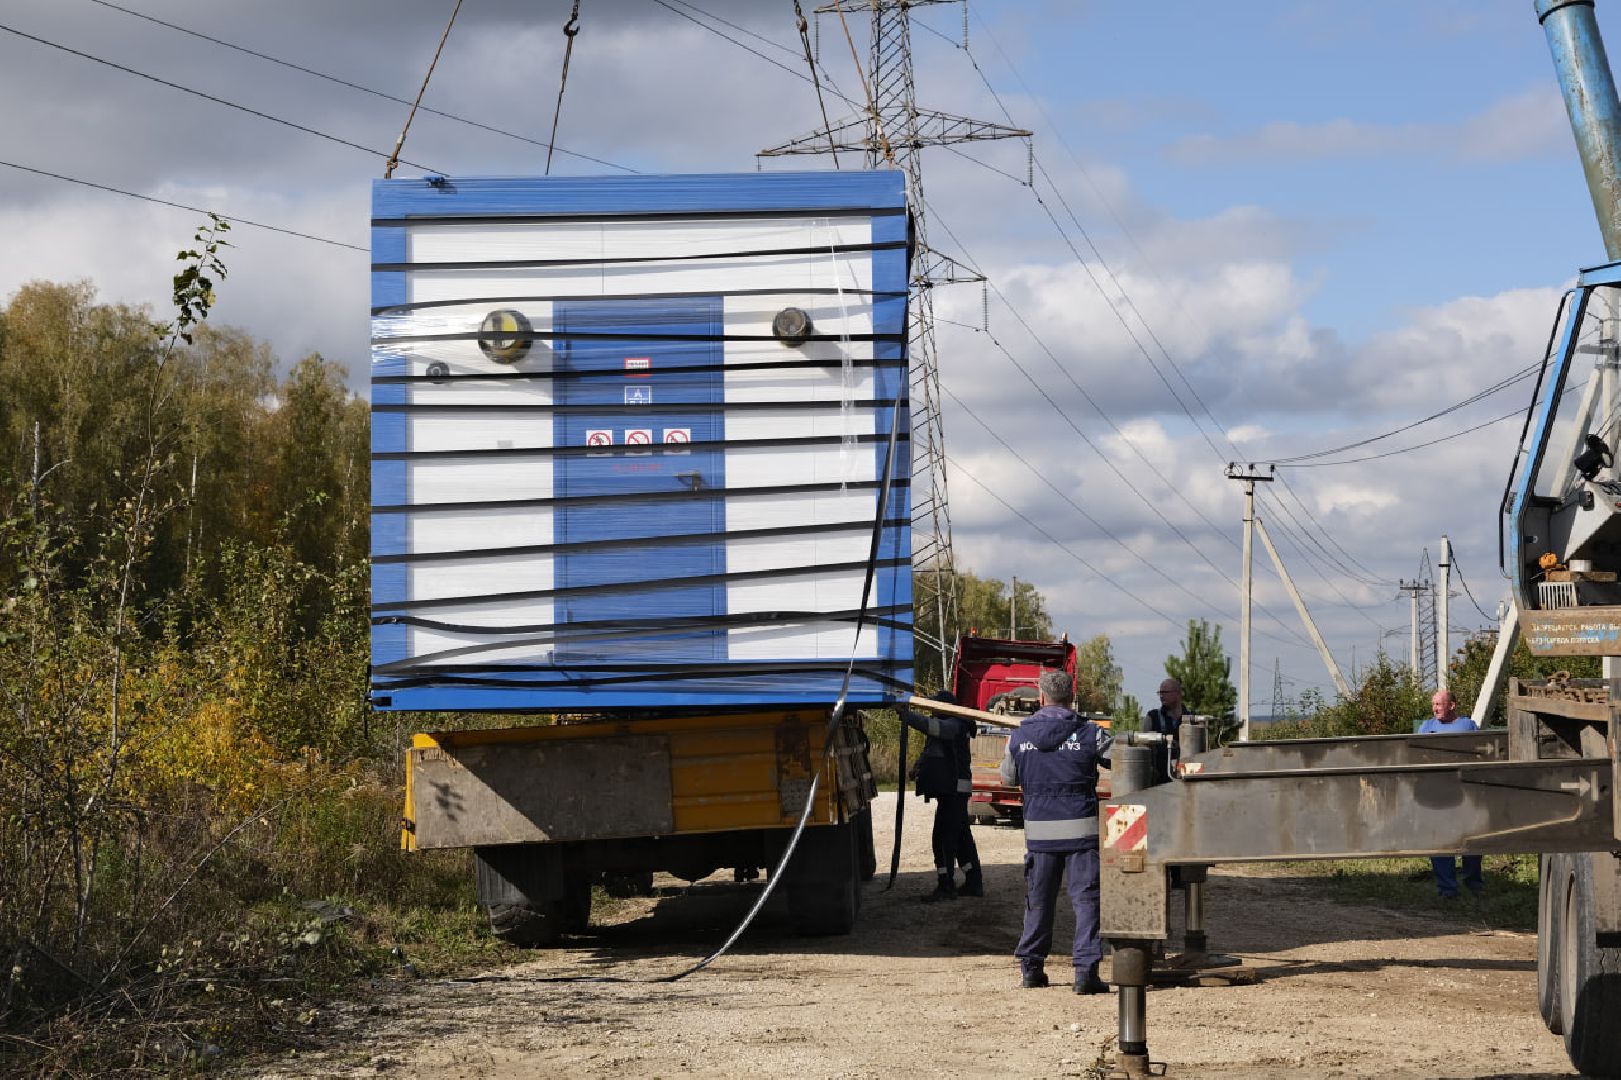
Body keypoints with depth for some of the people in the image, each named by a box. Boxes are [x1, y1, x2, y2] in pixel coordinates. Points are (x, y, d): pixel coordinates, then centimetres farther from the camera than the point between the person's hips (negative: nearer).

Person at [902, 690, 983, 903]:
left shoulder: (954, 725, -14)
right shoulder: (947, 726, 19)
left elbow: (933, 727, -34)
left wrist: (907, 715, -38)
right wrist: (919, 766, 7)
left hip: (954, 789, -11)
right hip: (952, 789, 11)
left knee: (943, 837, -11)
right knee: (962, 837, 15)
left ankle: (946, 886, -9)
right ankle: (974, 883, 21)